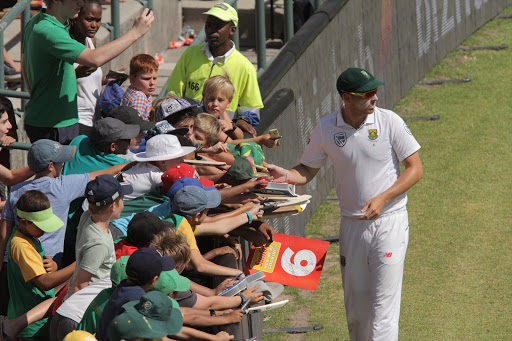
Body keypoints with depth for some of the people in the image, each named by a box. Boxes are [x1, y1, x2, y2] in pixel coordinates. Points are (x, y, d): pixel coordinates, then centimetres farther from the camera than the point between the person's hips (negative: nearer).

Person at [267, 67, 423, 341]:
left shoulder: (390, 122, -8)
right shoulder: (326, 129, -2)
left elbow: (415, 169, -5)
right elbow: (307, 170, 7)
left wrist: (383, 198, -17)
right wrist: (286, 175, -15)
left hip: (390, 222, -3)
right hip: (351, 224, 3)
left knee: (383, 302, -9)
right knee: (355, 304, 11)